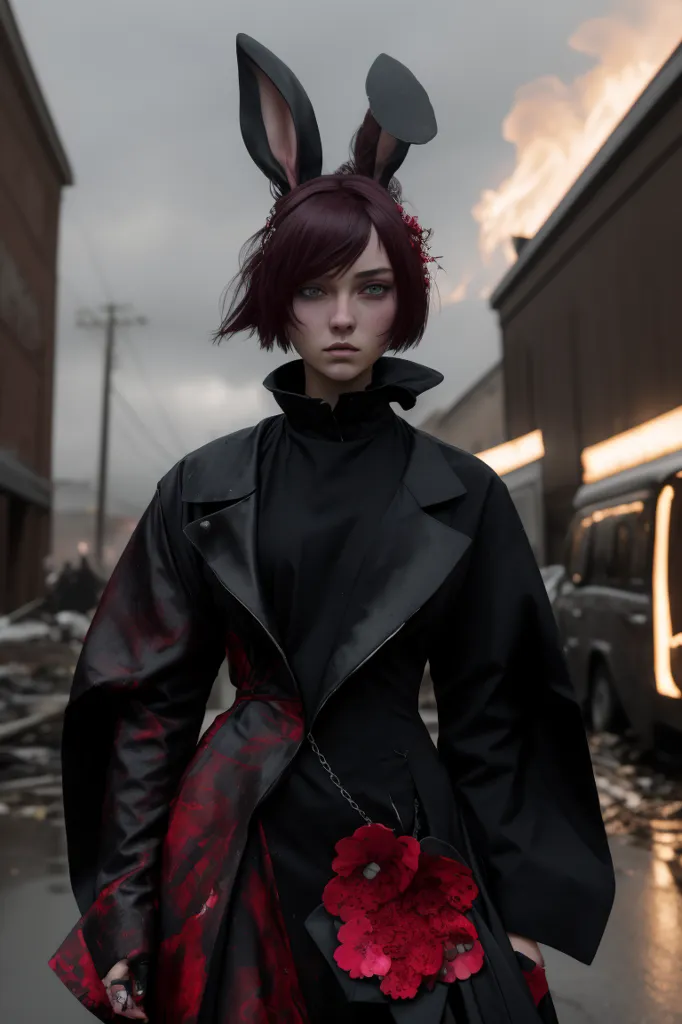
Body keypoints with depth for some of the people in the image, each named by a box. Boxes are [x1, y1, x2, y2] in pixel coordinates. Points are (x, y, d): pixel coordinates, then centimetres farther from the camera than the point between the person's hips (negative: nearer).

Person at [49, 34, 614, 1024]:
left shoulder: (463, 495, -2)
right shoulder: (206, 488, -2)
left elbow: (488, 714, 1)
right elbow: (148, 699, -1)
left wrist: (519, 908, 1)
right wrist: (124, 909, -3)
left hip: (408, 840, 0)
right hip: (236, 839, 1)